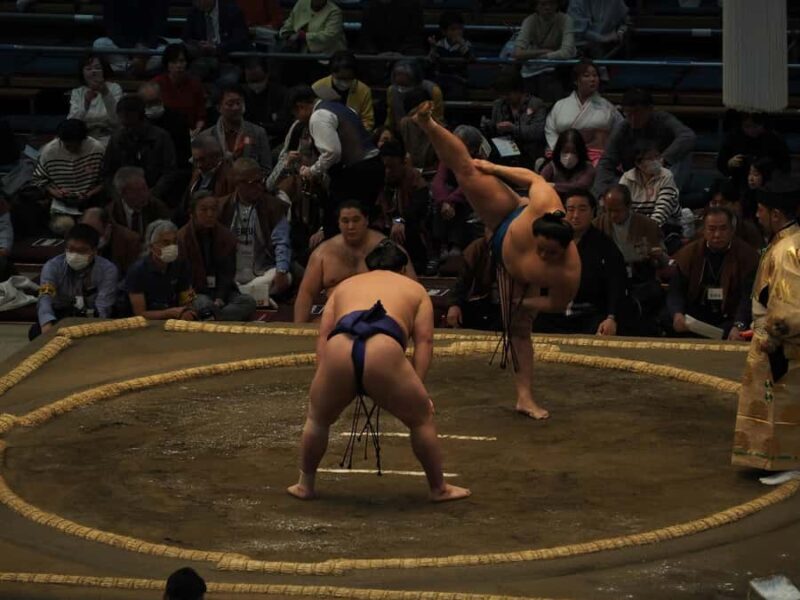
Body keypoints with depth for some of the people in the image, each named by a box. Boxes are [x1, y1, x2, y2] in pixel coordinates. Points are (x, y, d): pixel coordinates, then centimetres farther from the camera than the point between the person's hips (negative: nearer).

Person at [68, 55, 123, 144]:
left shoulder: (114, 88, 4)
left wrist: (106, 94, -26)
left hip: (107, 139, -1)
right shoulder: (77, 93, 9)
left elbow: (117, 120, -13)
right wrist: (86, 103, -24)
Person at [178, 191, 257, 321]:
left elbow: (227, 272, 3)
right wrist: (191, 295, -18)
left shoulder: (227, 236, 7)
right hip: (195, 292, -4)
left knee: (249, 301, -28)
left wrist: (220, 298, -13)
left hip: (221, 291, 4)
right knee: (205, 304, -40)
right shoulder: (182, 237, -2)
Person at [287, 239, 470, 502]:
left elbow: (324, 335, 24)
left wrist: (323, 380, 21)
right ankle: (439, 489, 27)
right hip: (385, 352, -2)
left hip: (338, 350, 2)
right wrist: (416, 386, 14)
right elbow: (424, 340, 17)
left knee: (317, 419, 28)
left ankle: (305, 485, 36)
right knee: (421, 419, 20)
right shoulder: (415, 290, 31)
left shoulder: (345, 286, 36)